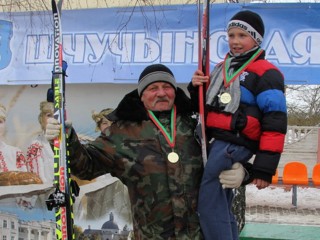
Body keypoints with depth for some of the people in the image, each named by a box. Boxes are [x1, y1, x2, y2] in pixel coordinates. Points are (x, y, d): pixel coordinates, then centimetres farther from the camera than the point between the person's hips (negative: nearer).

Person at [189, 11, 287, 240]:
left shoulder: (266, 73, -6)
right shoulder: (222, 68, 18)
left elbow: (274, 123, -13)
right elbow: (207, 106, 26)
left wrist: (265, 167, -18)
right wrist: (197, 89, 4)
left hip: (235, 143, -8)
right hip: (215, 141, 8)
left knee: (208, 201, -14)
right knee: (220, 205, 16)